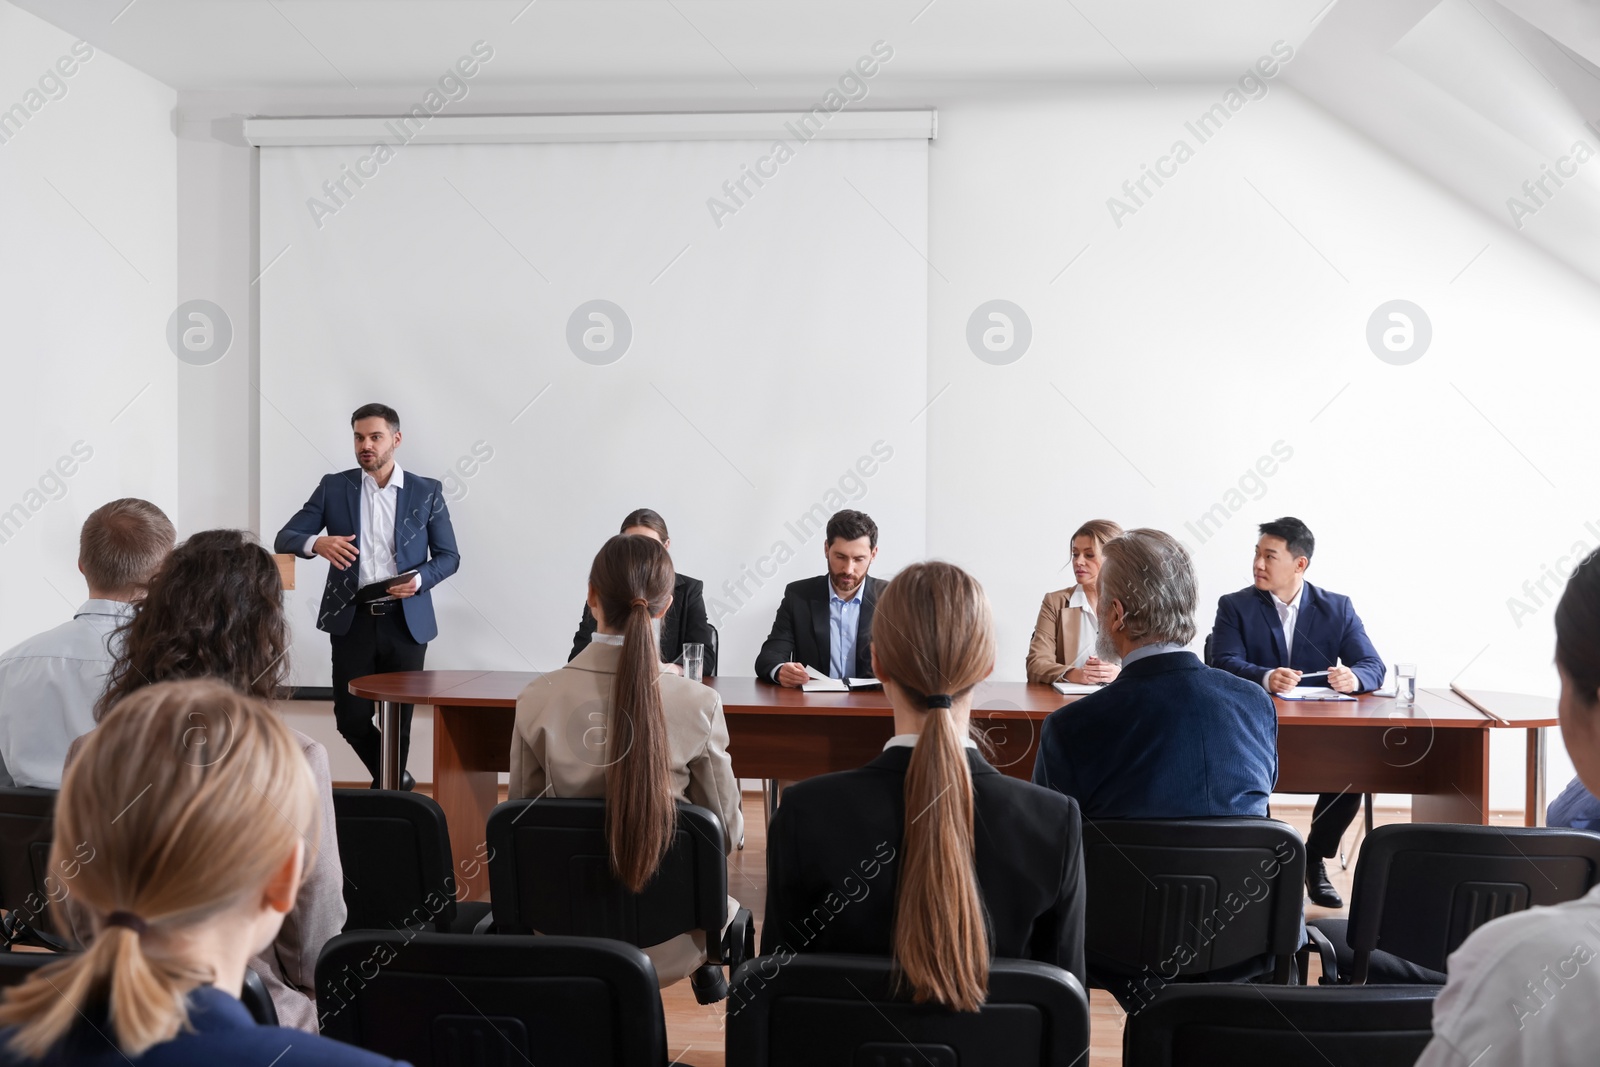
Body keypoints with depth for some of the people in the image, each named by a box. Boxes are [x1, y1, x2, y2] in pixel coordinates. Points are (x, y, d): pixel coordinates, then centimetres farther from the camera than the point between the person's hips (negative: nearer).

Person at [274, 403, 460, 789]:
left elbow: (449, 556, 6)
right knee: (351, 717, 0)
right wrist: (318, 543, -21)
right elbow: (284, 539, 2)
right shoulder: (333, 487, 5)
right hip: (351, 619, 1)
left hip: (406, 621, -1)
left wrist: (419, 579, -15)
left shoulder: (427, 492, 3)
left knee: (398, 719, 5)